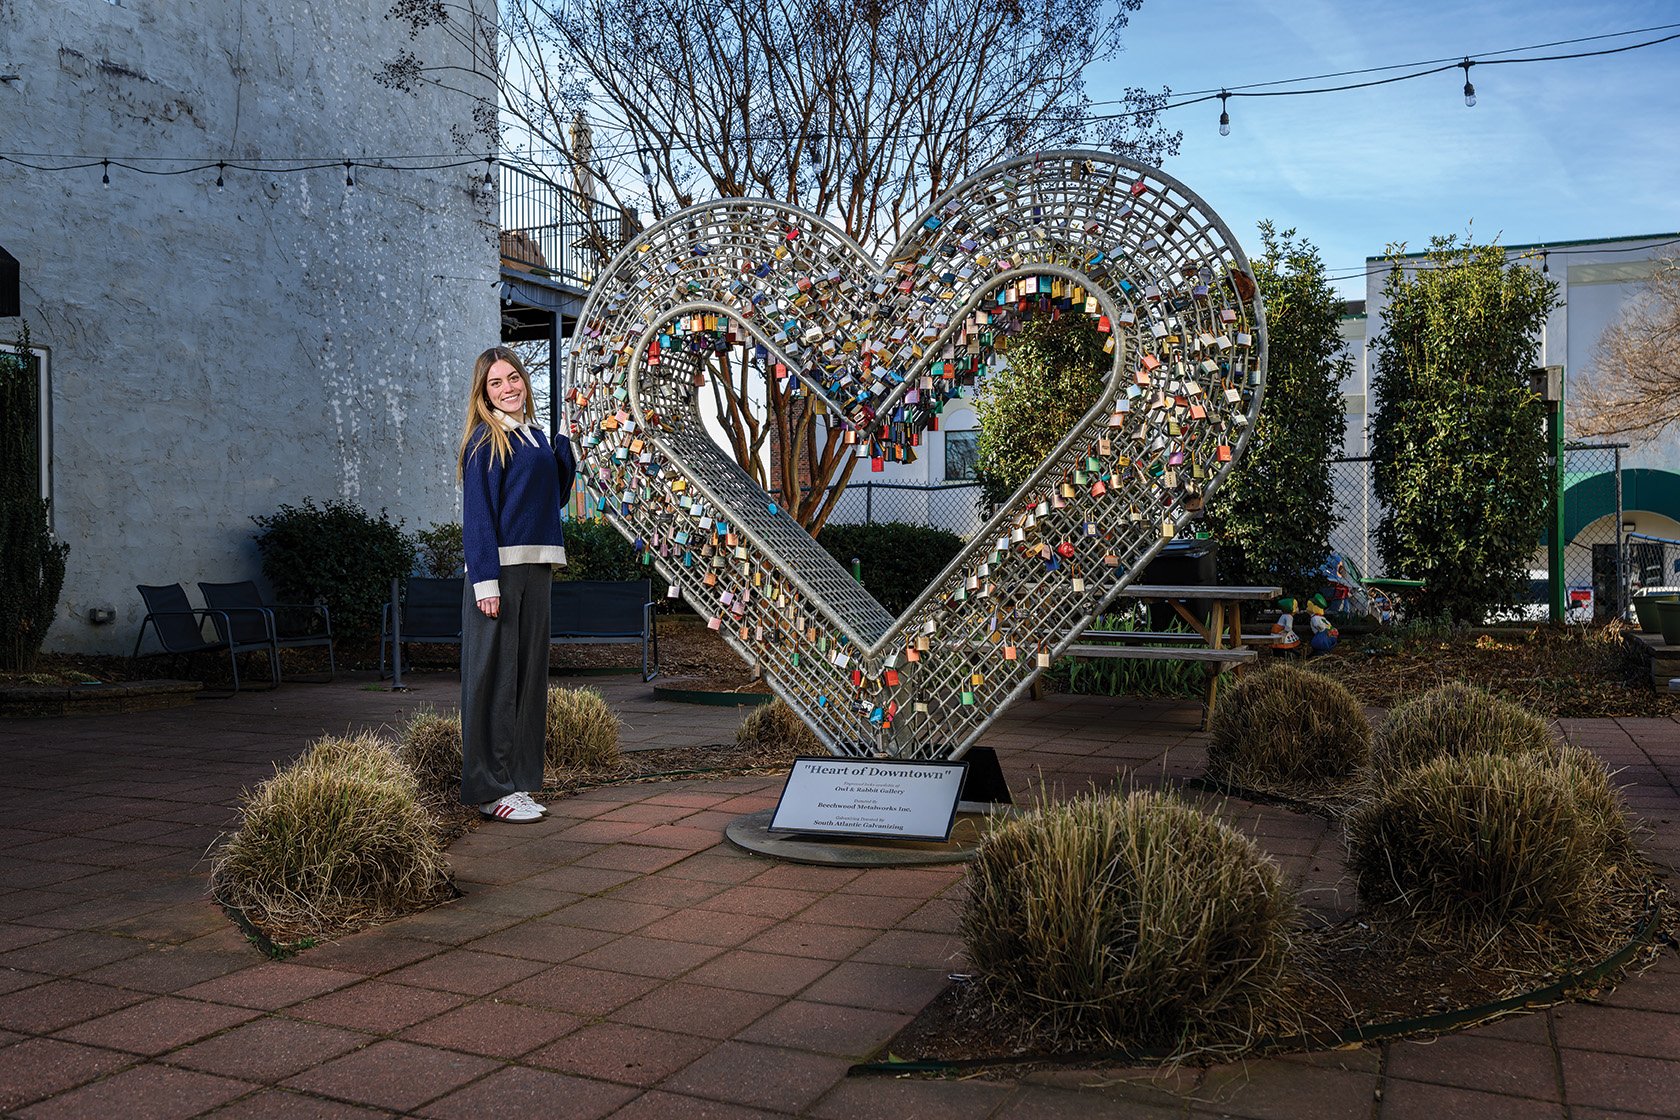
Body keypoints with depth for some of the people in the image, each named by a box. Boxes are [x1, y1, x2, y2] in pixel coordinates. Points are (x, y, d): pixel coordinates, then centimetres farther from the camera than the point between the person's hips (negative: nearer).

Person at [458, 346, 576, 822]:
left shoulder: (535, 436, 16)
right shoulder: (486, 441, -6)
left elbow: (556, 497, 20)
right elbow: (477, 516, -11)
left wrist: (566, 445, 10)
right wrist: (485, 581, -18)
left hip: (535, 569, 8)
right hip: (499, 570, -8)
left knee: (528, 673, 11)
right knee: (494, 676, -3)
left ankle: (517, 781, 21)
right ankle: (489, 789, 4)